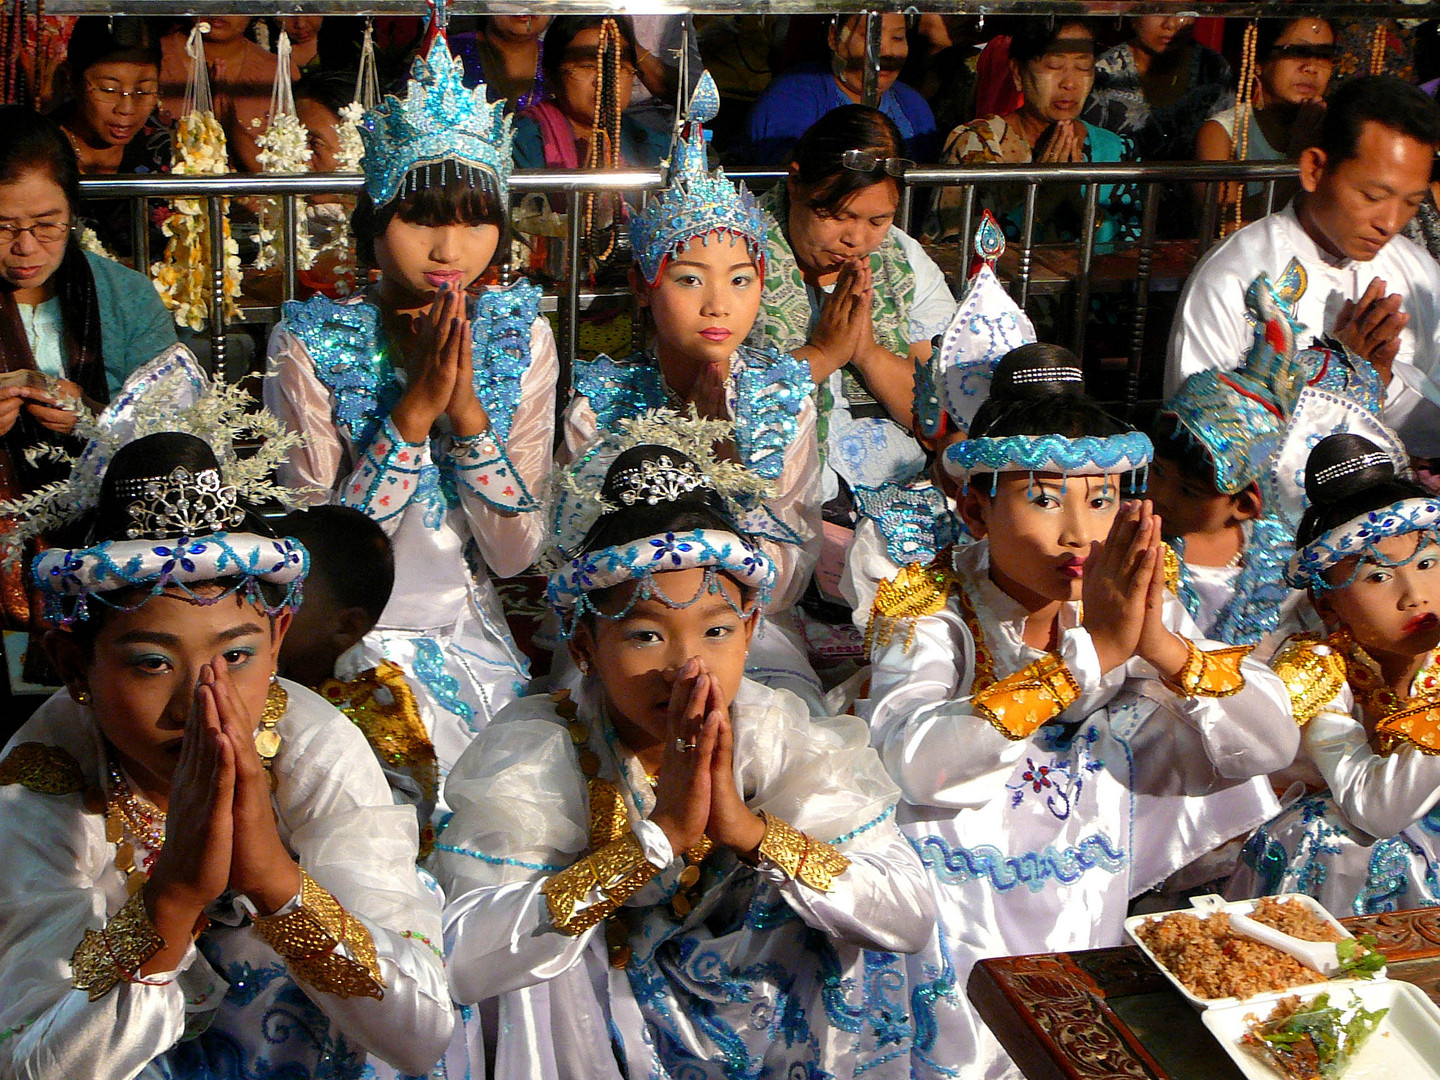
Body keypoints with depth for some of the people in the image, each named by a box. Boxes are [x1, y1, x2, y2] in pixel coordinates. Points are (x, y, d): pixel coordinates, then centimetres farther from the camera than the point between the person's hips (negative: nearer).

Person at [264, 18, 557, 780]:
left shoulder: (520, 339, 0)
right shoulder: (307, 346, -8)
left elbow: (515, 554, -3)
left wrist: (467, 411, -17)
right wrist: (412, 411, -21)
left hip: (472, 636, 3)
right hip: (353, 641, -3)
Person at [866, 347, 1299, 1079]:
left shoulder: (1137, 610, -2)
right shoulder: (929, 613, -14)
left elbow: (1272, 747, -11)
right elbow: (918, 763, -34)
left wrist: (1164, 646, -29)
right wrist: (1091, 651, -39)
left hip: (1094, 926, 4)